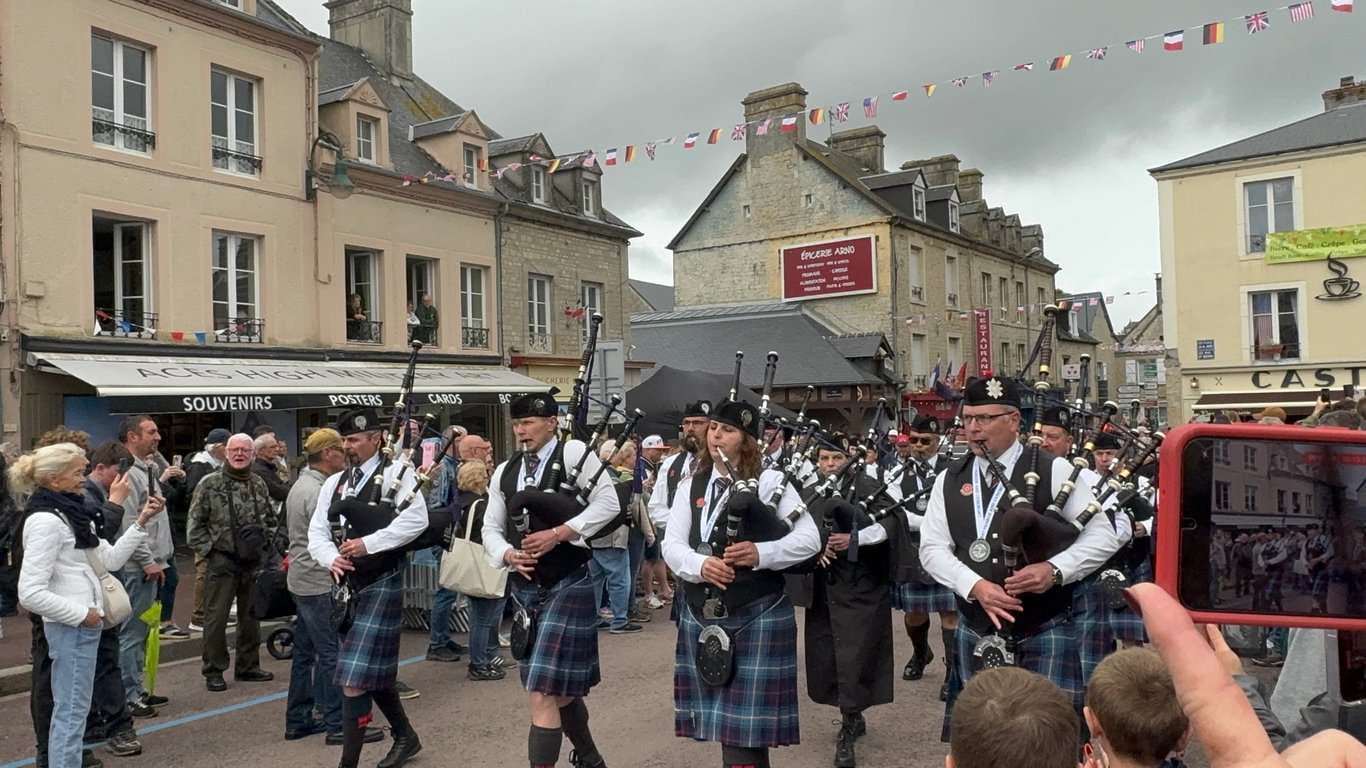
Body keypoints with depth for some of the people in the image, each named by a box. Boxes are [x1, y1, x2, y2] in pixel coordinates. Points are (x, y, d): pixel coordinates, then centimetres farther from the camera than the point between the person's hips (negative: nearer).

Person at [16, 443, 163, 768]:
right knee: (72, 712, -2)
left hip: (83, 624, 10)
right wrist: (81, 614, -17)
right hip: (71, 627, -10)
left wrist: (141, 522, 1)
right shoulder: (45, 520, -18)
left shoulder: (72, 513, 11)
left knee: (68, 709, 18)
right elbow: (30, 593, -23)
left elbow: (110, 559, 9)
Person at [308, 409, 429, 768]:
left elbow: (416, 520, -22)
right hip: (347, 585, 7)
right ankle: (405, 736, 37)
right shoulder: (334, 483, 10)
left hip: (381, 584, -7)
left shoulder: (396, 473, -8)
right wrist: (331, 559, -14)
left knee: (355, 675, -9)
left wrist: (368, 543, -24)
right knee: (374, 670, 18)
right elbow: (317, 533, 6)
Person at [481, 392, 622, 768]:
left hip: (568, 586, -6)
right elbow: (491, 529, 10)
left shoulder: (573, 453, -9)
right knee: (560, 688, 20)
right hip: (525, 589, 7)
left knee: (544, 694, -11)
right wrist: (508, 555, -11)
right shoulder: (504, 472, 7)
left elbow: (607, 504, -14)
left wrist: (557, 534, -20)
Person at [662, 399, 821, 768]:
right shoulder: (691, 487, 10)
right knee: (725, 721, 13)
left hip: (756, 617, -4)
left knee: (747, 724, -2)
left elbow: (809, 539, -7)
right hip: (702, 616, 5)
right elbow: (671, 546, 2)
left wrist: (761, 553, -22)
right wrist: (700, 565, -19)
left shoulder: (770, 482, -3)